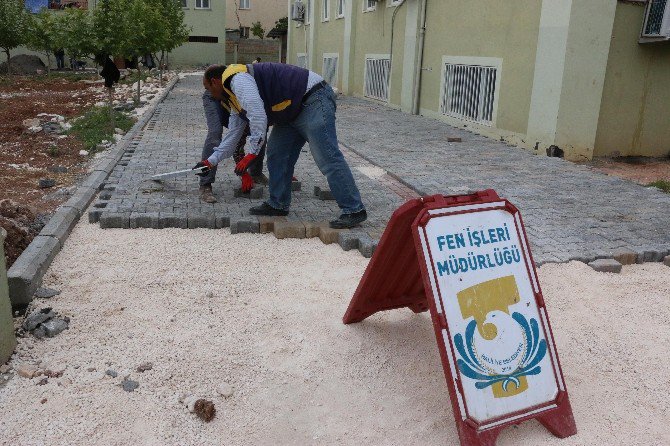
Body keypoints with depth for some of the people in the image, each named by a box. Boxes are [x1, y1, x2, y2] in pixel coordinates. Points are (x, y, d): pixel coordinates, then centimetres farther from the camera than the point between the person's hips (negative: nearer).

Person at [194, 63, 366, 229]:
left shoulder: (237, 79, -13)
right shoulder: (234, 98, 21)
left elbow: (258, 116, -25)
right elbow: (233, 133, 28)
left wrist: (251, 153, -19)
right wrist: (211, 161, 31)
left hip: (314, 100, -11)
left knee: (327, 158, -15)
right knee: (276, 154, 10)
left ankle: (354, 210, -14)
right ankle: (278, 205, 19)